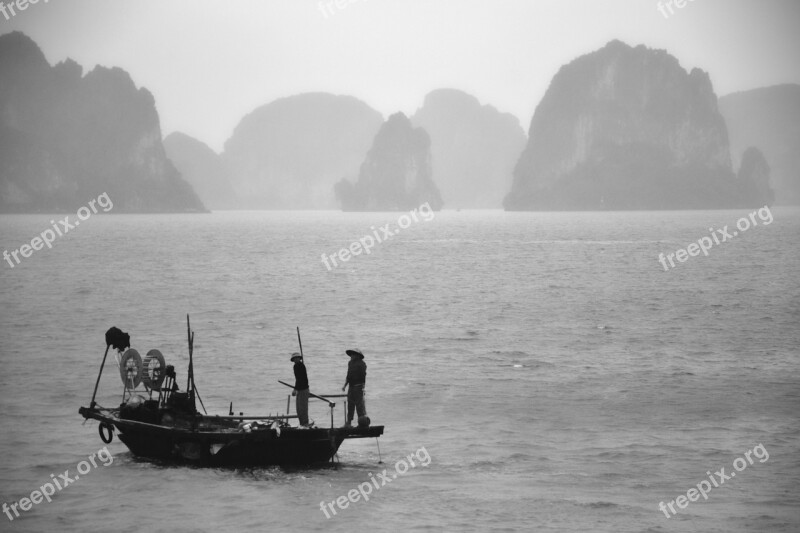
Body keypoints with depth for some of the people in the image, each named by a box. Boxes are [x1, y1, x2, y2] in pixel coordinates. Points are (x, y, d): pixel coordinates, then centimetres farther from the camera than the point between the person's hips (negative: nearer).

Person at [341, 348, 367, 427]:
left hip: (358, 387, -8)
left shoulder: (361, 364, -9)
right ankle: (349, 422, 14)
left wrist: (363, 387, -18)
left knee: (360, 405, -7)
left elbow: (363, 376, -13)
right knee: (350, 404, 9)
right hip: (351, 387, 8)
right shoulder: (350, 363, 15)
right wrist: (345, 385, 17)